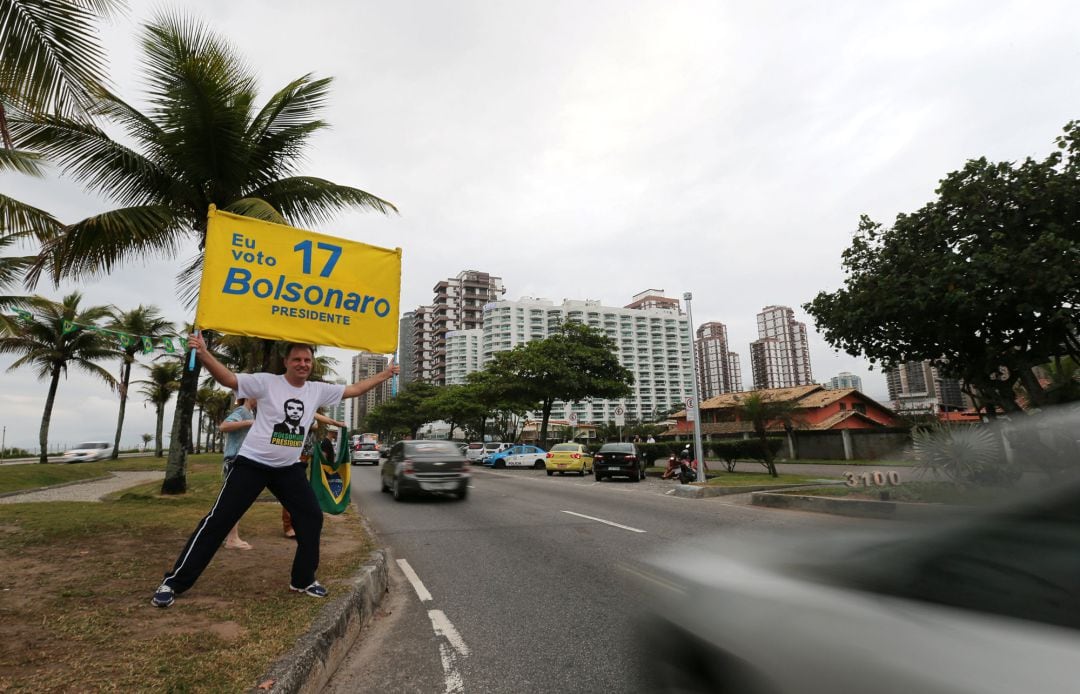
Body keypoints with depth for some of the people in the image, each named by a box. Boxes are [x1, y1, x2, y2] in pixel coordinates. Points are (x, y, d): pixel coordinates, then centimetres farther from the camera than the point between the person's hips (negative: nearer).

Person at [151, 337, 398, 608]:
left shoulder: (318, 390, 2)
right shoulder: (267, 382, -12)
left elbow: (354, 389, 9)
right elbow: (228, 379, -20)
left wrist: (384, 375, 9)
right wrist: (203, 354, -37)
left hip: (289, 468, 5)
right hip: (252, 464, -5)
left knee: (312, 517, 3)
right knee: (219, 519, -2)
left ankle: (303, 579, 19)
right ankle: (174, 581, 13)